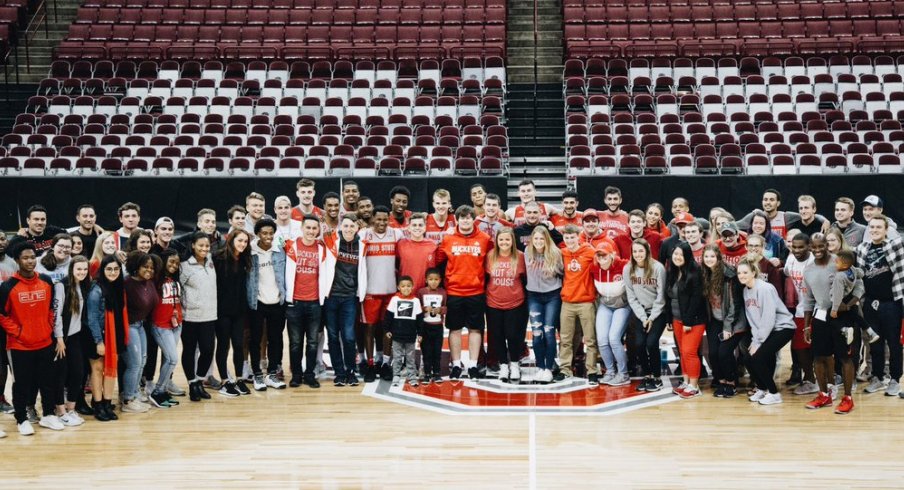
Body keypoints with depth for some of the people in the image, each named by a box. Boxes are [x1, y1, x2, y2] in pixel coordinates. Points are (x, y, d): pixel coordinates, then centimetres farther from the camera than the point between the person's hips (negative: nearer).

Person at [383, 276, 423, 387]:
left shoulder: (416, 301, -1)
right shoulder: (394, 299, -3)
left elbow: (420, 318, 3)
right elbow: (388, 316, 2)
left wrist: (420, 333, 3)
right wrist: (387, 330, 1)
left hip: (411, 336, 0)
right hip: (397, 335, 0)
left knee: (410, 357, 10)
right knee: (397, 357, 7)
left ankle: (412, 377, 16)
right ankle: (396, 377, 13)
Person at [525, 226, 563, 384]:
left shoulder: (555, 253, -11)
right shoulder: (527, 252, -3)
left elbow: (562, 272, 2)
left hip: (552, 296, -2)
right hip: (534, 296, 2)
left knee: (549, 333, -5)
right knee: (536, 333, -3)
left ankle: (549, 369, 3)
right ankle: (540, 368, 7)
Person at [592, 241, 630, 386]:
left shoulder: (623, 266, -23)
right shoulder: (594, 269, -11)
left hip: (622, 306, -4)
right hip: (605, 306, 4)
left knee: (614, 338, -16)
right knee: (602, 340, -6)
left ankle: (623, 374, -2)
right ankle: (610, 371, 13)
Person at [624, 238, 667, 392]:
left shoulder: (658, 268, -14)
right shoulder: (628, 269, -4)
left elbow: (661, 295, -11)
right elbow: (631, 297, -2)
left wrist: (652, 317, -11)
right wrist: (643, 317, -8)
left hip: (658, 313, -3)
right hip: (640, 313, 3)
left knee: (651, 343, -16)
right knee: (639, 344, -10)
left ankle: (657, 377, 2)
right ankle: (647, 375, 11)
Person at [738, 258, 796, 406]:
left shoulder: (765, 289, -19)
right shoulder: (746, 291, 3)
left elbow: (769, 319, -22)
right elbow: (752, 319, 4)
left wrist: (758, 342, -20)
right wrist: (754, 340, -7)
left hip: (782, 327, -7)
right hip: (764, 331, 7)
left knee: (757, 358, -18)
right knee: (747, 356, -5)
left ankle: (774, 394, -2)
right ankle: (761, 389, 17)